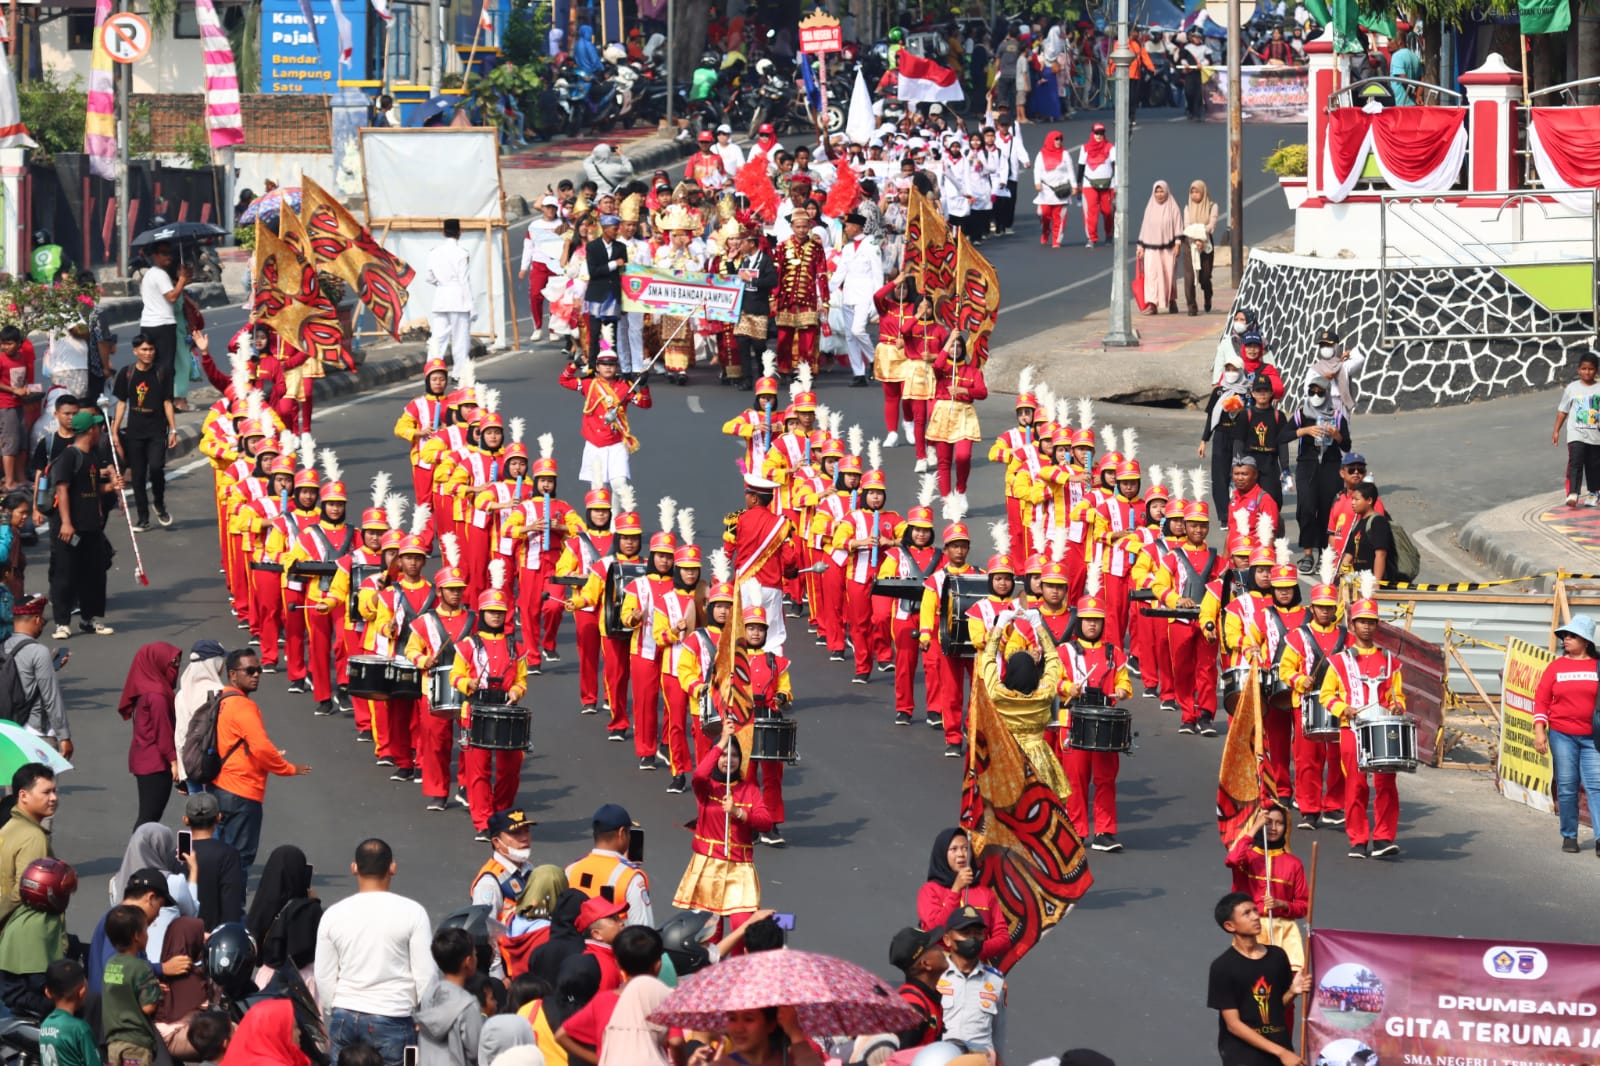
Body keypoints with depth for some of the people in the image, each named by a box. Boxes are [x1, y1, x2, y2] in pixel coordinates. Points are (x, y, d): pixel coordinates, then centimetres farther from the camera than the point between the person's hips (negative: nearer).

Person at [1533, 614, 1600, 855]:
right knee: (1566, 787, 4)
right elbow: (1541, 699, 4)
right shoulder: (1556, 667, 4)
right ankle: (1569, 836, 14)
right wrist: (1539, 731, -4)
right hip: (1561, 735, 1)